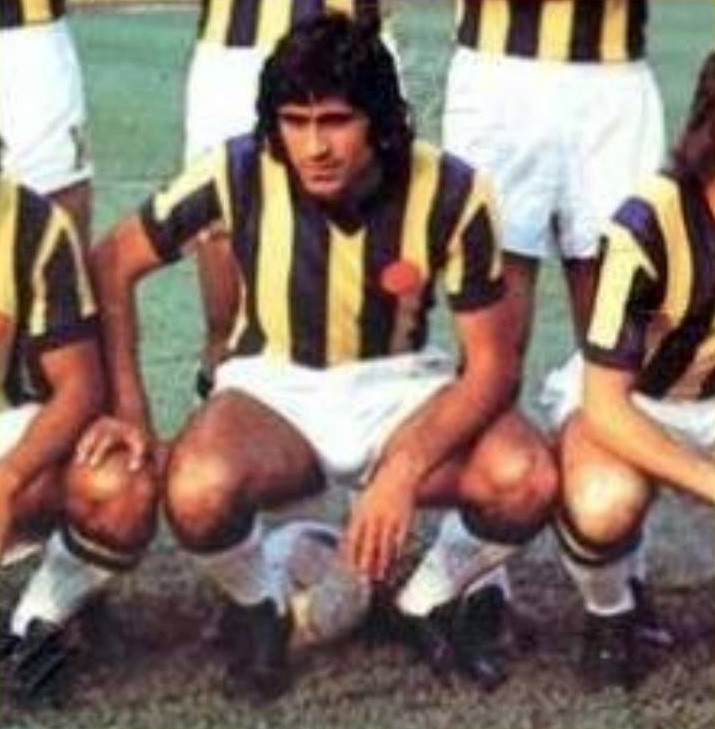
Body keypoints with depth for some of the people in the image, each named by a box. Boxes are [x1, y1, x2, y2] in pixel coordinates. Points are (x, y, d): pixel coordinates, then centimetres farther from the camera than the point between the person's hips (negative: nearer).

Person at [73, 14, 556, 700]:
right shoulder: (239, 172, -19)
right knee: (198, 493, -35)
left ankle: (433, 599, 5)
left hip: (399, 387, 1)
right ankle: (258, 606, 1)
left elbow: (493, 363, -14)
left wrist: (404, 471, -29)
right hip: (275, 388, 0)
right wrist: (128, 409, -14)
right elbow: (111, 265, -6)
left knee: (524, 482, -29)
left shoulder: (450, 193, -19)